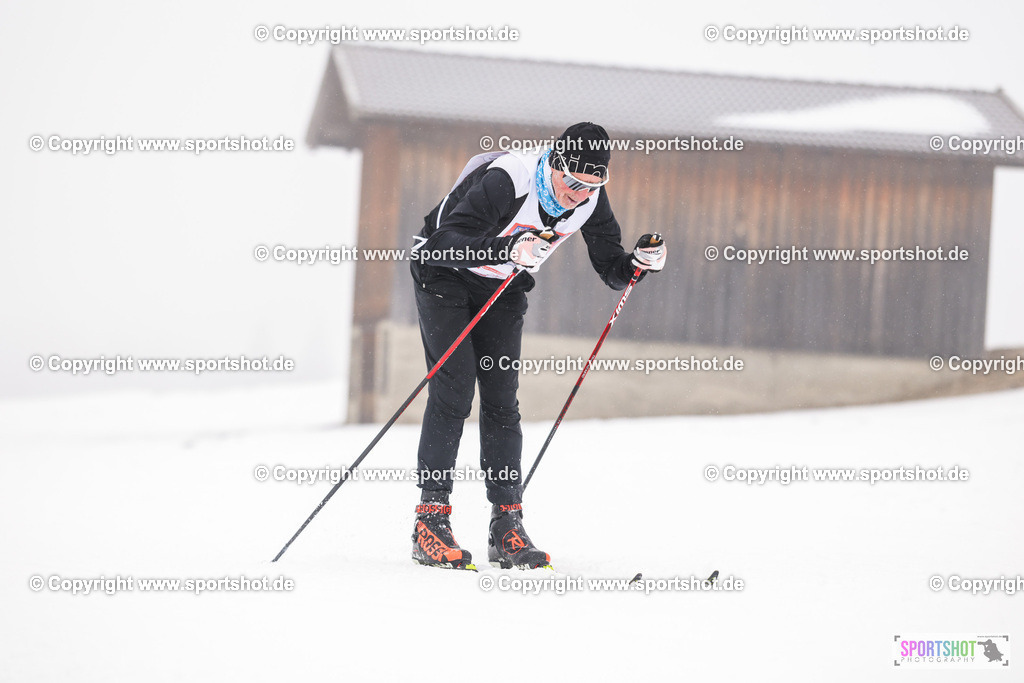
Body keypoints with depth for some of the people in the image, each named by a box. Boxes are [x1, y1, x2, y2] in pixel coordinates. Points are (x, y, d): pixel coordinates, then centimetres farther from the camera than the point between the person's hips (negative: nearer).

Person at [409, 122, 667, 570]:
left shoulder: (590, 200, -15)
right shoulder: (505, 181, -34)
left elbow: (612, 269, -5)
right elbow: (444, 243, -40)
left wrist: (640, 262, -27)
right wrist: (507, 250, -53)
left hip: (503, 290, 5)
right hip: (446, 276, -5)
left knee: (502, 402, -3)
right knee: (453, 392, -15)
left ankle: (507, 529, -3)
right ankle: (431, 523, -13)